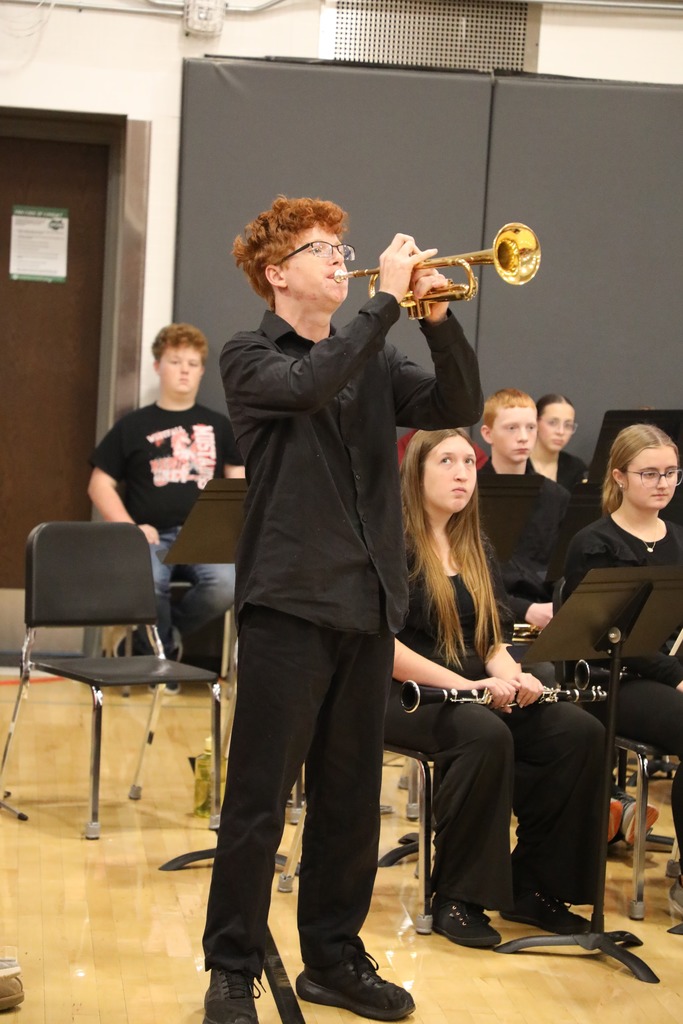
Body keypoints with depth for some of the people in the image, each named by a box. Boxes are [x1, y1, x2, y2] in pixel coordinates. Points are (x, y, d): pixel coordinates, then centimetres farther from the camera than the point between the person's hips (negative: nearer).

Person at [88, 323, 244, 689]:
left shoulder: (219, 426, 18)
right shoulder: (133, 426, 12)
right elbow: (100, 485, 10)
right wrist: (131, 528, -6)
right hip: (153, 536, -2)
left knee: (227, 584, -33)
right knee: (148, 584, -38)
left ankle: (164, 633, -1)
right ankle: (160, 653, -4)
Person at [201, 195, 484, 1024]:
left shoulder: (372, 359, 14)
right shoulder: (252, 358, -2)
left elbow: (459, 408, 3)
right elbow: (310, 387, -23)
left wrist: (438, 320, -10)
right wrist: (387, 299, -20)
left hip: (368, 605, 6)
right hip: (289, 603, -5)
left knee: (351, 799, 12)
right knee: (259, 799, -2)